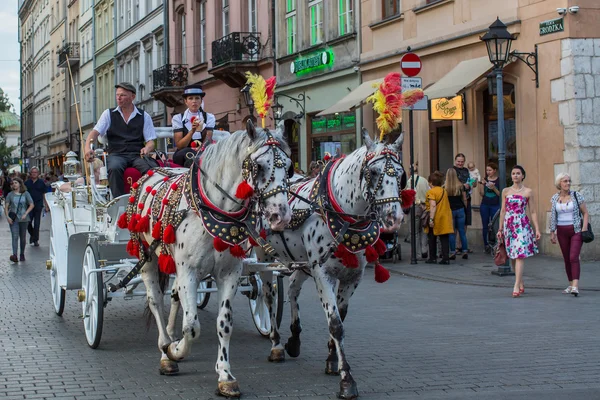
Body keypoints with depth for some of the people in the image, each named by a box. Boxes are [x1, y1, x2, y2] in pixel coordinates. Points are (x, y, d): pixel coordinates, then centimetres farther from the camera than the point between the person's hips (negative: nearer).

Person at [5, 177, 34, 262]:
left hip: (23, 219, 1)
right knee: (15, 236, -14)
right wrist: (7, 216, -11)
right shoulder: (10, 194, 3)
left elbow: (32, 205, 0)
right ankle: (14, 255, -24)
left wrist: (25, 214, -11)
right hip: (13, 219, -1)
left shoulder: (25, 194, 2)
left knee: (23, 238, 10)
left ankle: (22, 254, 25)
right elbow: (6, 207, 3)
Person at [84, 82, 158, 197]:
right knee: (114, 168, -37)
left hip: (138, 154, 0)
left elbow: (151, 141, 10)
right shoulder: (109, 114, 15)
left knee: (152, 168, -34)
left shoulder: (144, 116, 15)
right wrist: (88, 147, -18)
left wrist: (147, 149, -15)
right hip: (116, 154, 0)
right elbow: (95, 132, 3)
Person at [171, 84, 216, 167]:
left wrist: (200, 148, -30)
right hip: (182, 155, -1)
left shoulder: (209, 117, 8)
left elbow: (207, 142, -6)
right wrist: (192, 131, -22)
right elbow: (179, 146, -6)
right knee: (187, 152, -37)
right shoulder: (178, 118, 5)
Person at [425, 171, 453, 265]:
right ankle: (446, 258, -3)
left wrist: (431, 219, -23)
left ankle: (433, 258, 14)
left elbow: (433, 206, -21)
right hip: (445, 217, 5)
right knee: (444, 239, 3)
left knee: (432, 239, 9)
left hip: (436, 218, -5)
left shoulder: (431, 192, -12)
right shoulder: (444, 191, 11)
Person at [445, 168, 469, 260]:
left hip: (450, 210, -2)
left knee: (451, 232, 4)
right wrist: (465, 208, 17)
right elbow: (464, 199, 3)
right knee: (462, 231, 7)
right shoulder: (461, 186, -2)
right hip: (460, 209, 2)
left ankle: (453, 252, 3)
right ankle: (465, 252, 7)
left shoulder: (445, 188, -9)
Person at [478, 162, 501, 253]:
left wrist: (494, 188, -16)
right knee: (485, 225, 4)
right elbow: (482, 194, 6)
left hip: (495, 205, -3)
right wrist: (481, 184, -7)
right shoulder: (485, 180, 8)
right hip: (485, 205, 3)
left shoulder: (499, 181, -1)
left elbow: (500, 194, -3)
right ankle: (486, 244, 11)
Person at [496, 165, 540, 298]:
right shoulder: (506, 191, 9)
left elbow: (533, 212, 3)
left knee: (520, 255, -13)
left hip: (522, 225, -3)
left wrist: (537, 229, -2)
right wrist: (500, 229, 11)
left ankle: (516, 286, -17)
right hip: (509, 225, 3)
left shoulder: (528, 192, 2)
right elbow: (503, 211, 13)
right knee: (513, 256, 6)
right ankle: (521, 284, 17)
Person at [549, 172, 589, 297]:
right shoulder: (555, 198, 6)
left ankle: (575, 286, -24)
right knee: (566, 259, 7)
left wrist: (584, 228, -10)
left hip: (576, 230, -4)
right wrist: (552, 232, 8)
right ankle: (571, 284, 16)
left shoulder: (577, 196, -2)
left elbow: (585, 213, 1)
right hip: (562, 232, 4)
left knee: (573, 257, -17)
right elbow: (553, 217, 12)